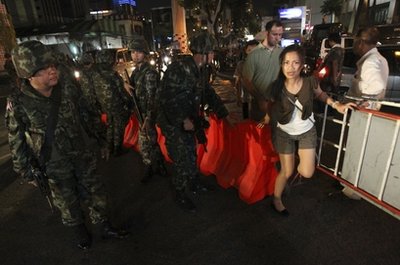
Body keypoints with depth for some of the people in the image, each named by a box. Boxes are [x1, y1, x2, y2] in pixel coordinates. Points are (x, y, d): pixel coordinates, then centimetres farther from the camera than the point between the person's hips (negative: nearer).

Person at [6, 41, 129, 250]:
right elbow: (17, 144, -5)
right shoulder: (18, 104, -16)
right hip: (55, 167, -2)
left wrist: (101, 141, 9)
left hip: (84, 156, 2)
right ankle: (80, 232, 44)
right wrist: (28, 173, 0)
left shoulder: (68, 88, -9)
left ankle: (103, 226, 39)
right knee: (68, 204, 17)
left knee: (96, 195, 15)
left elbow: (87, 116, 3)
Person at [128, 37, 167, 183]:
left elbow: (151, 98, -23)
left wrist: (148, 118, -25)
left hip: (147, 114, -9)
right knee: (151, 140, 19)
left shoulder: (149, 72, -18)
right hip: (141, 112, 9)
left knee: (145, 143, 3)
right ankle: (158, 166, 35)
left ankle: (150, 169, 24)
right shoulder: (136, 71, 9)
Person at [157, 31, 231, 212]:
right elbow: (167, 99, -26)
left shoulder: (201, 70, 3)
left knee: (191, 154, 21)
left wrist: (224, 114, 13)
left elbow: (209, 94, 13)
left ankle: (194, 183, 42)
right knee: (182, 160, 1)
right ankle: (180, 194, 23)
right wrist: (183, 121, -25)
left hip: (190, 121, 8)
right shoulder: (178, 68, -24)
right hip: (173, 123, -8)